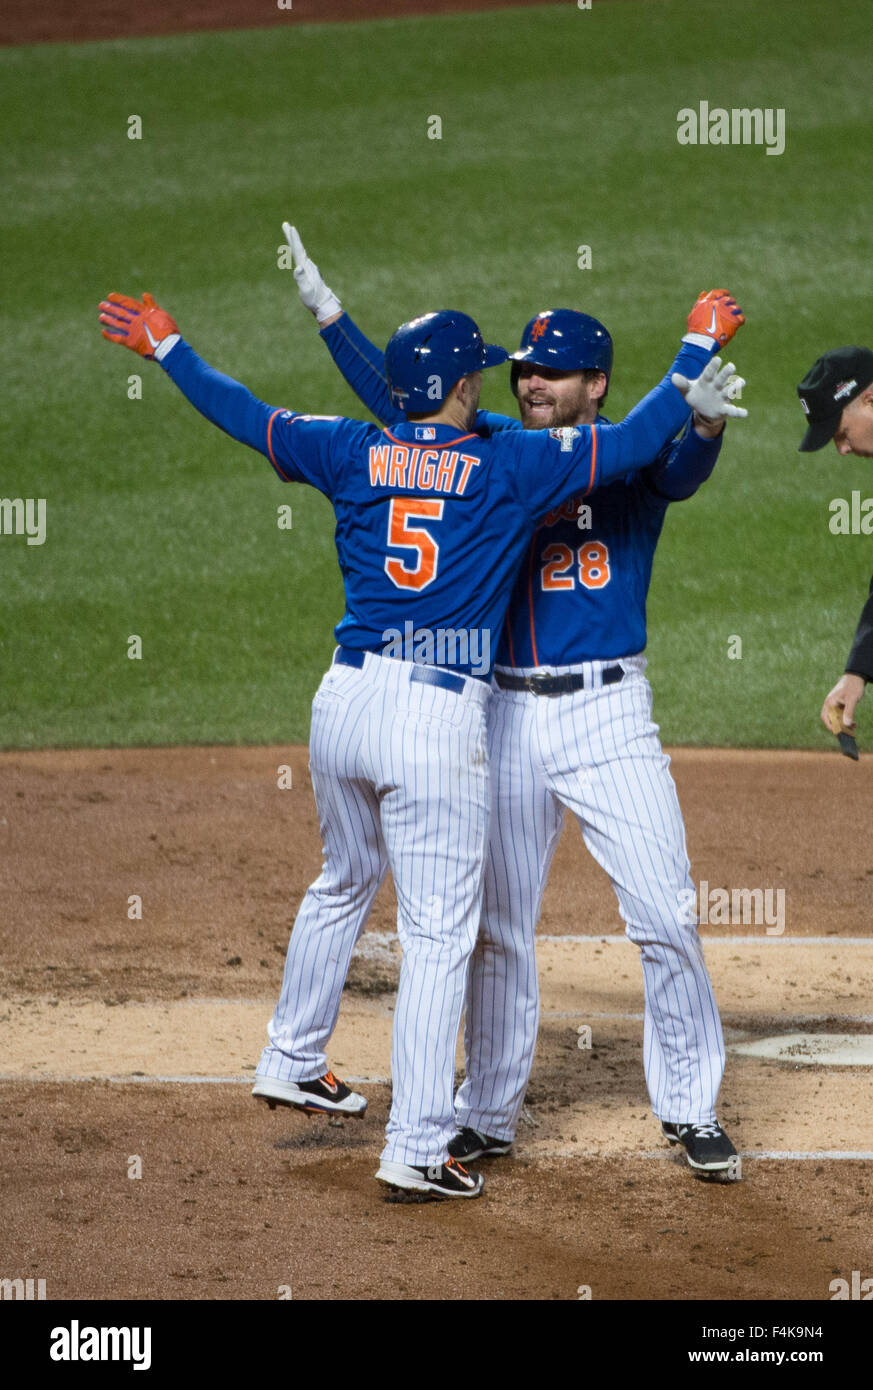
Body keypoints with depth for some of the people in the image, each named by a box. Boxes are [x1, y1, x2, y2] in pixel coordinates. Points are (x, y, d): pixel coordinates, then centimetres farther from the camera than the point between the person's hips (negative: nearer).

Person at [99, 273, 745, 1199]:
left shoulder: (354, 453, 6)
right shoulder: (511, 465, -5)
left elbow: (245, 416, 16)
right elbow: (628, 445, -6)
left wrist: (168, 351, 31)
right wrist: (696, 354, 7)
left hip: (345, 699, 6)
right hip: (439, 716, -6)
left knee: (344, 883, 29)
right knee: (438, 932, -2)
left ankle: (291, 1063, 42)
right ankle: (415, 1149, -4)